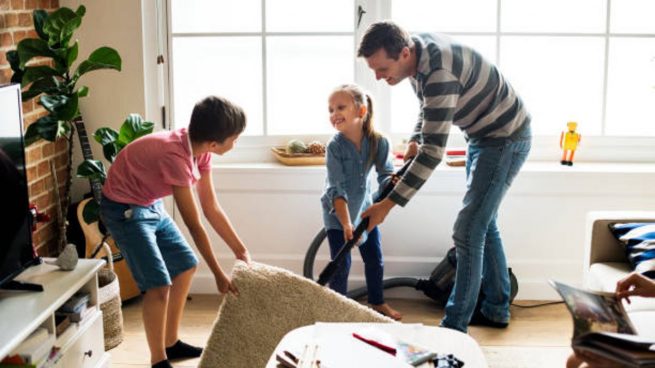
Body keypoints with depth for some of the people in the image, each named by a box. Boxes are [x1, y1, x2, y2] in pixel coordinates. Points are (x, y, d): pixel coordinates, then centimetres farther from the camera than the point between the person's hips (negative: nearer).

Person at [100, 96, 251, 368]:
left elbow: (211, 208, 1)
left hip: (152, 206, 9)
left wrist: (241, 251, 3)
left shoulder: (200, 149, -8)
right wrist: (218, 275, -22)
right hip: (125, 210, -9)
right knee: (159, 285, -13)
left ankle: (171, 343, 27)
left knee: (185, 266, 14)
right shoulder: (175, 156, -34)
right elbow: (194, 225, -28)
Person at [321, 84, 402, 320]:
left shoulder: (378, 142, -17)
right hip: (337, 213, -4)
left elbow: (386, 174, -15)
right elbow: (336, 189, -29)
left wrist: (391, 183, -40)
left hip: (364, 207, 4)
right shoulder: (335, 146, -25)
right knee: (342, 264, -6)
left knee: (375, 260, 12)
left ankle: (378, 303, 34)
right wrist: (346, 224, -38)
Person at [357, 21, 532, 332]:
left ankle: (455, 326, -3)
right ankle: (495, 309, 31)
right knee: (484, 224, 17)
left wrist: (388, 204, -32)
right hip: (482, 135, 10)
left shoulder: (439, 73, -35)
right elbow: (429, 106, 15)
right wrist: (414, 142, -1)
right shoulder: (417, 48, -5)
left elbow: (434, 152, -34)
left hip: (506, 139, -10)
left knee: (468, 231, -11)